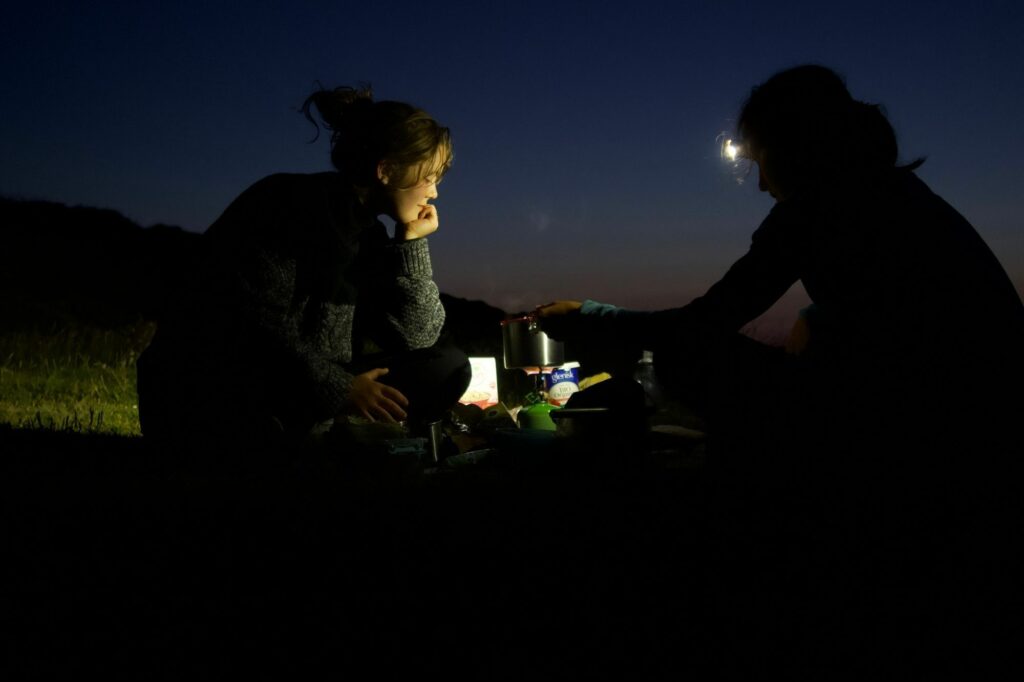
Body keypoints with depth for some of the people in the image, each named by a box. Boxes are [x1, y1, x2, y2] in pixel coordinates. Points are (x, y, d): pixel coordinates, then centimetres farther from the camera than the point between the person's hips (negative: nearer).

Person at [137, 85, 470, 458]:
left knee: (448, 368, -6)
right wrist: (337, 388, -20)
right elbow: (252, 319, -19)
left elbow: (416, 336, 2)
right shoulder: (287, 203, -12)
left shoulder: (370, 236, 9)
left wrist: (413, 240, -2)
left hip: (300, 396, 7)